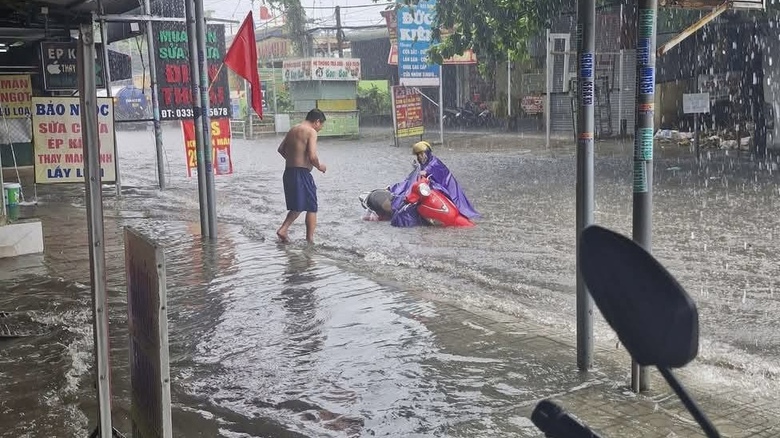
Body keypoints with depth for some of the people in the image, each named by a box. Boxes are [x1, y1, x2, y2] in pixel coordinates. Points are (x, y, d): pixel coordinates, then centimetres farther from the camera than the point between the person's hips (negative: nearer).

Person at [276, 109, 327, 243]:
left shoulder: (292, 130, 14)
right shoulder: (311, 132, -11)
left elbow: (281, 149, 17)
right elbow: (312, 156, -21)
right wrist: (319, 166, -2)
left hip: (288, 172, 8)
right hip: (302, 173, -8)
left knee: (297, 206, 21)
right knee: (311, 208, 5)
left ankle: (283, 230, 9)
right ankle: (310, 239, 8)